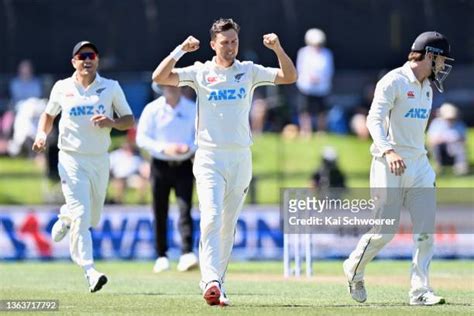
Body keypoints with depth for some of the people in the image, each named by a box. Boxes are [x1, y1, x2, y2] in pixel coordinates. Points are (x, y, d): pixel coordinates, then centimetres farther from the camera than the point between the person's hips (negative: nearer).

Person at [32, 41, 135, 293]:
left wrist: (111, 123, -16)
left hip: (100, 160, 3)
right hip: (72, 160, -3)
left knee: (92, 218, 14)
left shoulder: (111, 88, 3)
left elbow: (129, 121, 5)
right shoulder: (62, 88, 3)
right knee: (81, 215, -17)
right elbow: (48, 114, 18)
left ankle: (65, 217, 48)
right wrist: (42, 134, -2)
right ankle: (89, 270, -22)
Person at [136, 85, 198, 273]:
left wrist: (190, 148, -13)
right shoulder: (152, 110, 0)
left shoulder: (193, 110, 5)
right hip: (160, 166, 0)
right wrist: (164, 148, -17)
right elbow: (141, 138, -3)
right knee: (160, 213, 4)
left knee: (185, 209, -13)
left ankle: (187, 254, -21)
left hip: (184, 166, 0)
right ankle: (162, 257, 13)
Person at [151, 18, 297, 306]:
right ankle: (211, 281, -28)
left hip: (241, 159, 3)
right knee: (212, 217, -18)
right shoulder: (200, 72, 2)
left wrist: (278, 48, -11)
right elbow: (159, 77, -7)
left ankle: (216, 283, 16)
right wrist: (181, 50, -17)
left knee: (229, 225, 7)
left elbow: (290, 77, 3)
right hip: (209, 157, -3)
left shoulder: (249, 71, 8)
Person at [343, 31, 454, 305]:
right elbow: (374, 119, -19)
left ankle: (420, 290, -3)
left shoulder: (427, 88, 16)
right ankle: (354, 270, 21)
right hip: (390, 167, -8)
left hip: (419, 165, 8)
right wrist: (388, 151, -35)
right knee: (385, 231, -5)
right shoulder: (394, 82, -11)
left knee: (426, 229, -4)